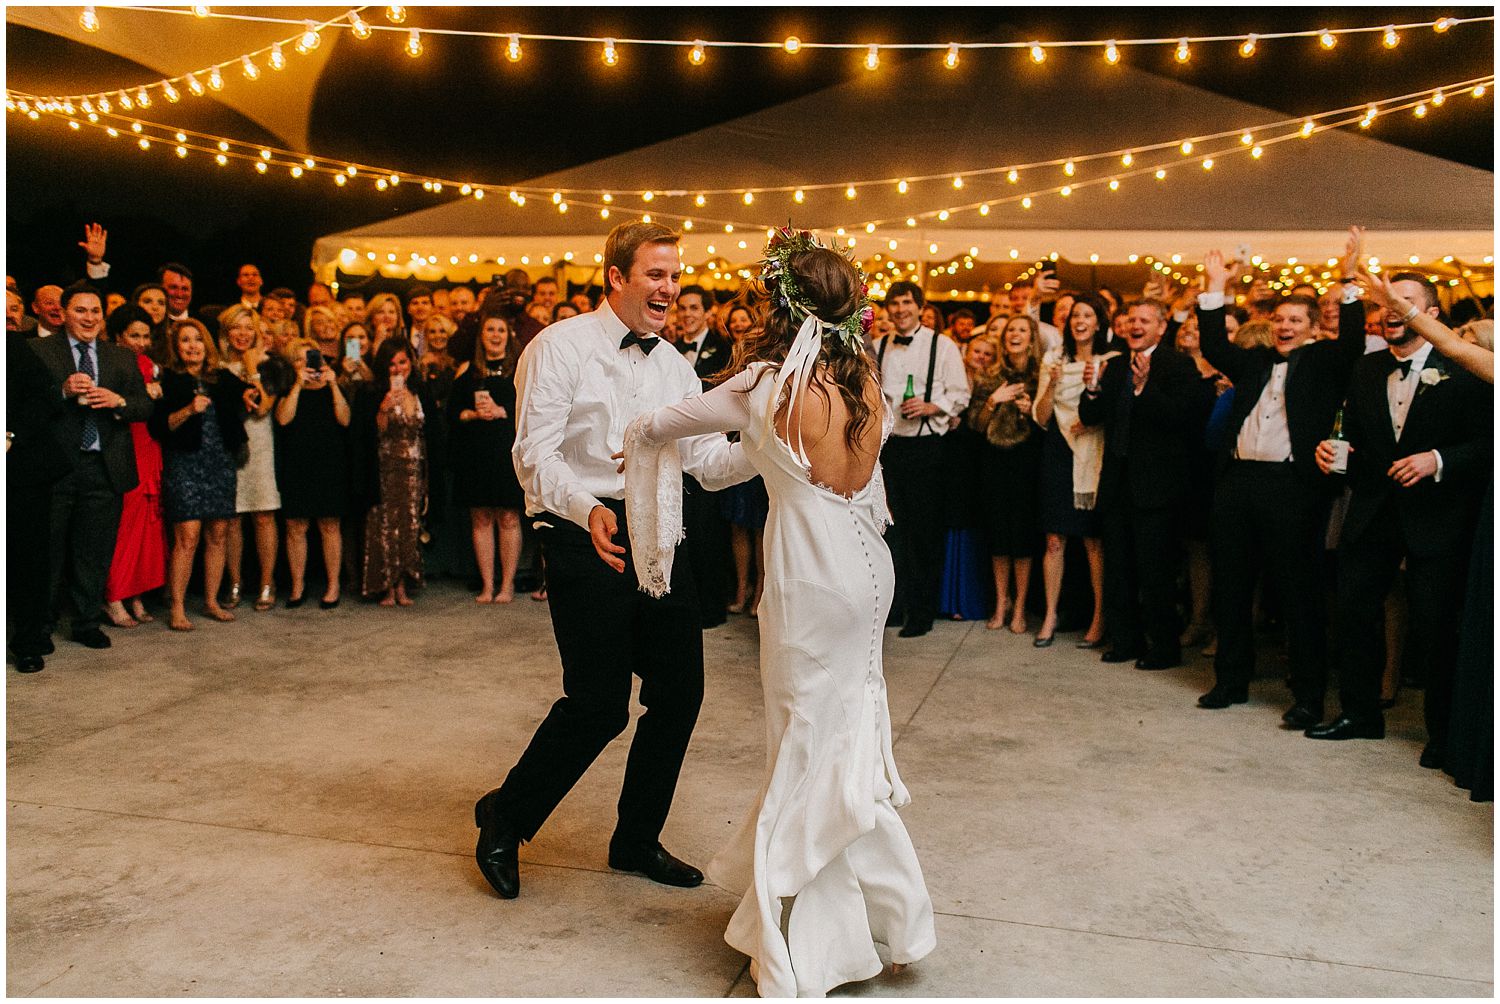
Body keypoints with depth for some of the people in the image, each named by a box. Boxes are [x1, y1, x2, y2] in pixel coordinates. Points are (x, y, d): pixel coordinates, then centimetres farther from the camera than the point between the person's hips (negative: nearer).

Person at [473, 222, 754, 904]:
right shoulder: (559, 347, -5)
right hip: (585, 538, -7)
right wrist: (588, 509, -31)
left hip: (658, 537, 7)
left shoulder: (674, 366, 15)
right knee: (599, 704, -8)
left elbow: (709, 461, 9)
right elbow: (535, 454, -14)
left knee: (679, 691, 7)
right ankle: (505, 821, 19)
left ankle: (636, 839, 28)